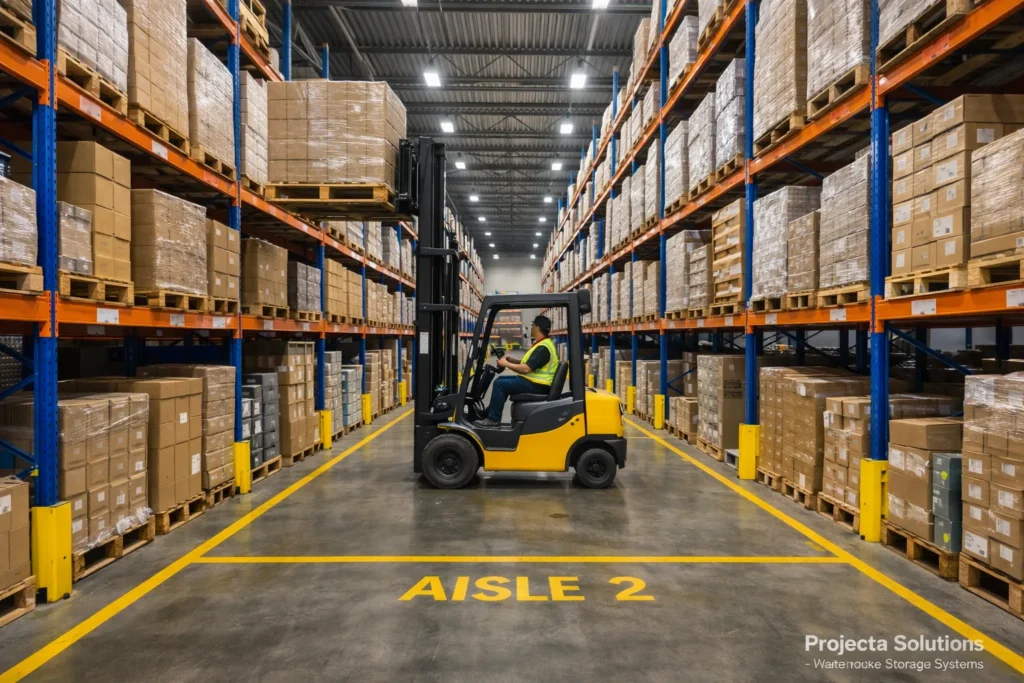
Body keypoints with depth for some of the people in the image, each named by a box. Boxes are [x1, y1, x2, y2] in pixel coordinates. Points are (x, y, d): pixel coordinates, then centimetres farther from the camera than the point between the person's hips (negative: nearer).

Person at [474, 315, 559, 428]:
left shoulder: (543, 348, -21)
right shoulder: (542, 344, 14)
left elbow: (526, 369, -27)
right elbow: (527, 364, 19)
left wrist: (506, 364, -14)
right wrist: (510, 359, 7)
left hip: (535, 385, -11)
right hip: (533, 381, 11)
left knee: (499, 384, -15)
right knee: (501, 380, 15)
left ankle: (493, 419, -8)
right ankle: (491, 412, 16)